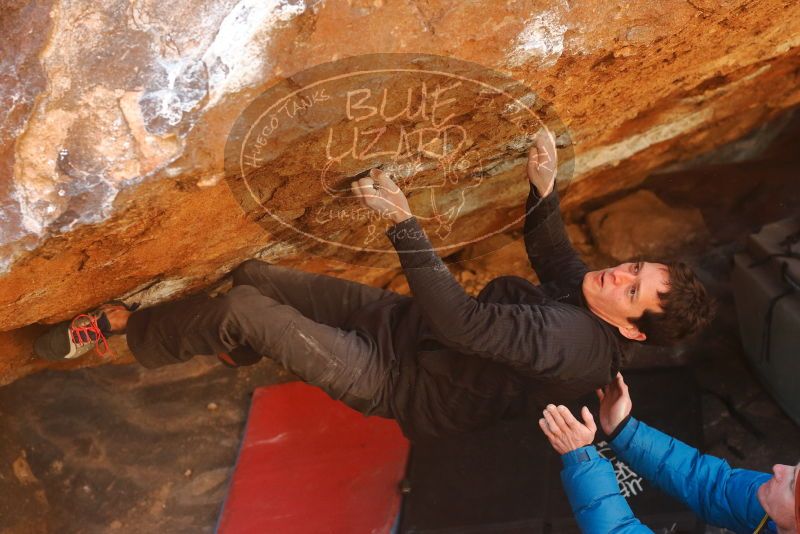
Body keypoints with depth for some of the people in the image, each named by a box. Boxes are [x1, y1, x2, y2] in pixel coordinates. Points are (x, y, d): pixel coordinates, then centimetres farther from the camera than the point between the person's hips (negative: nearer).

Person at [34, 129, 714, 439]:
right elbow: (554, 256, 17)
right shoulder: (584, 292, -3)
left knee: (241, 311, -13)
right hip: (404, 319, 8)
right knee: (255, 276, 2)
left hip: (397, 383, -8)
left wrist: (404, 222, -33)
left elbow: (460, 320, -34)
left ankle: (121, 323, 12)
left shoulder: (569, 342, -30)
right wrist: (545, 187, -1)